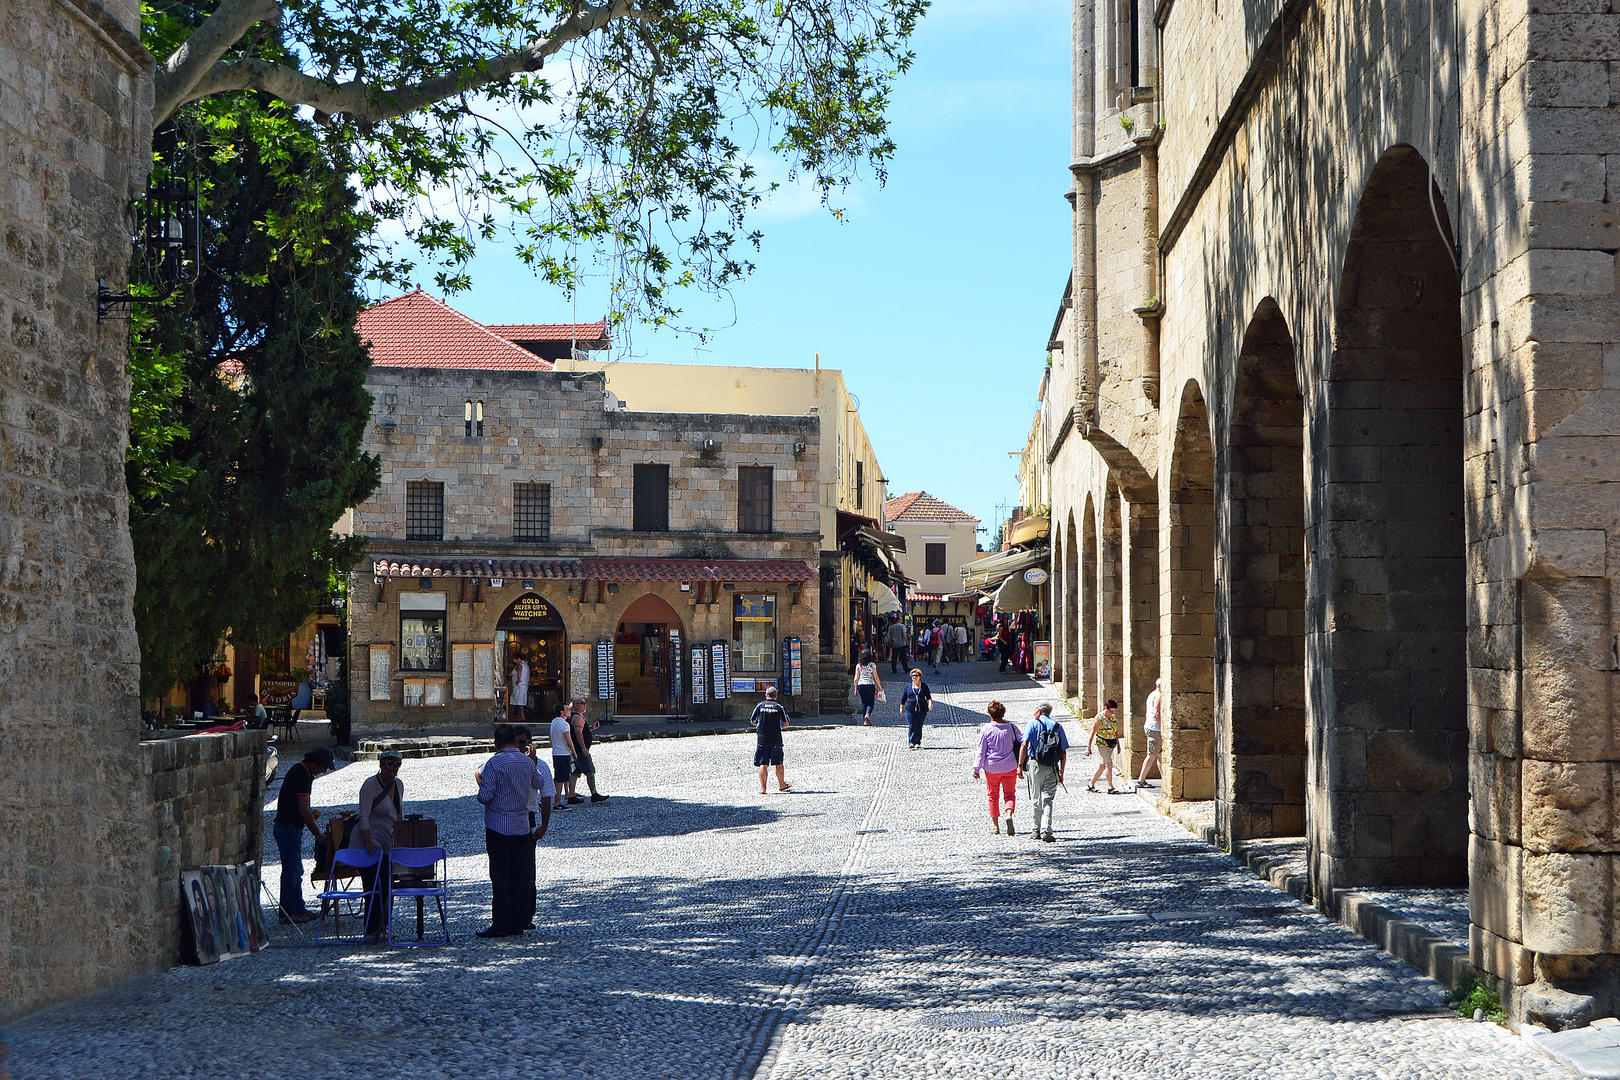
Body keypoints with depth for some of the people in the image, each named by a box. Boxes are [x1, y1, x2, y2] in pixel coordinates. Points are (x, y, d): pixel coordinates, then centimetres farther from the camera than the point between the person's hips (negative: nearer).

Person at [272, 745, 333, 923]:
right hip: (290, 828, -11)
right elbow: (304, 811, -21)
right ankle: (288, 913, 1)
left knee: (296, 871, 16)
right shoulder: (303, 776, -20)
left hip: (286, 827, 11)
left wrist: (310, 813, 10)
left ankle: (298, 909, 23)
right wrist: (318, 834, -15)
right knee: (291, 872, -4)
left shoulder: (298, 770, 12)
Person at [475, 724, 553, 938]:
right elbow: (539, 784, 24)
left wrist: (481, 787, 5)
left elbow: (485, 797, -15)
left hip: (498, 827, -5)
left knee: (500, 878, -2)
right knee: (521, 876, 9)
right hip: (522, 826, 5)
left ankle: (501, 925, -2)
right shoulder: (529, 763, 5)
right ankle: (520, 922, 11)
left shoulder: (494, 763, -12)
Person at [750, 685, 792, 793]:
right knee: (778, 764, 13)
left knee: (763, 765, 0)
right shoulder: (779, 707, -2)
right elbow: (786, 723, -3)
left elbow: (752, 721, 6)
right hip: (776, 740, 0)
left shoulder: (759, 706, 1)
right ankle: (782, 785, 25)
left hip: (762, 740, 0)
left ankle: (762, 788, -6)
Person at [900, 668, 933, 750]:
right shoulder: (908, 687, 9)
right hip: (910, 709, -1)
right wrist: (901, 707, 14)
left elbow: (928, 696, 5)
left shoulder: (924, 686, 8)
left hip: (922, 709, 1)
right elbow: (903, 698, 16)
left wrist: (930, 703, -11)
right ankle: (911, 742, -8)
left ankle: (918, 743, 9)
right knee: (912, 726, -9)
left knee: (919, 727, 3)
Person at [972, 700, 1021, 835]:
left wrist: (976, 769, 0)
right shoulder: (1011, 728, -3)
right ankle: (1009, 815, -18)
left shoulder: (986, 730, -9)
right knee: (1010, 794, 10)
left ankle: (995, 825, 13)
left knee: (993, 796, 13)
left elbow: (981, 751, -7)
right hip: (1010, 767, 1)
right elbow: (1023, 744, 0)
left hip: (992, 768, -1)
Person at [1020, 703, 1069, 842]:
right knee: (1047, 799, 2)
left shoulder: (1033, 724, 0)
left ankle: (1037, 831, 18)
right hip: (1052, 768, 2)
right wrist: (1061, 773, 12)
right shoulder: (1058, 727, 9)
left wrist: (1020, 765, -8)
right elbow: (1064, 753, 6)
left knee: (1036, 798, 10)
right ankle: (1047, 831, -12)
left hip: (1035, 764, -2)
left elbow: (1024, 744, -10)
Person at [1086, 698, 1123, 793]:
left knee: (1103, 766, 10)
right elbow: (1092, 733, -13)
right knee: (1109, 764, -14)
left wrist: (1118, 744, 18)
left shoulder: (1113, 718, 10)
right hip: (1102, 744, -8)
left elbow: (1116, 732, 20)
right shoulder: (1099, 718, -13)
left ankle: (1091, 785, 21)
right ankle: (1110, 787, -11)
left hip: (1111, 745, 8)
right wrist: (1088, 747, -16)